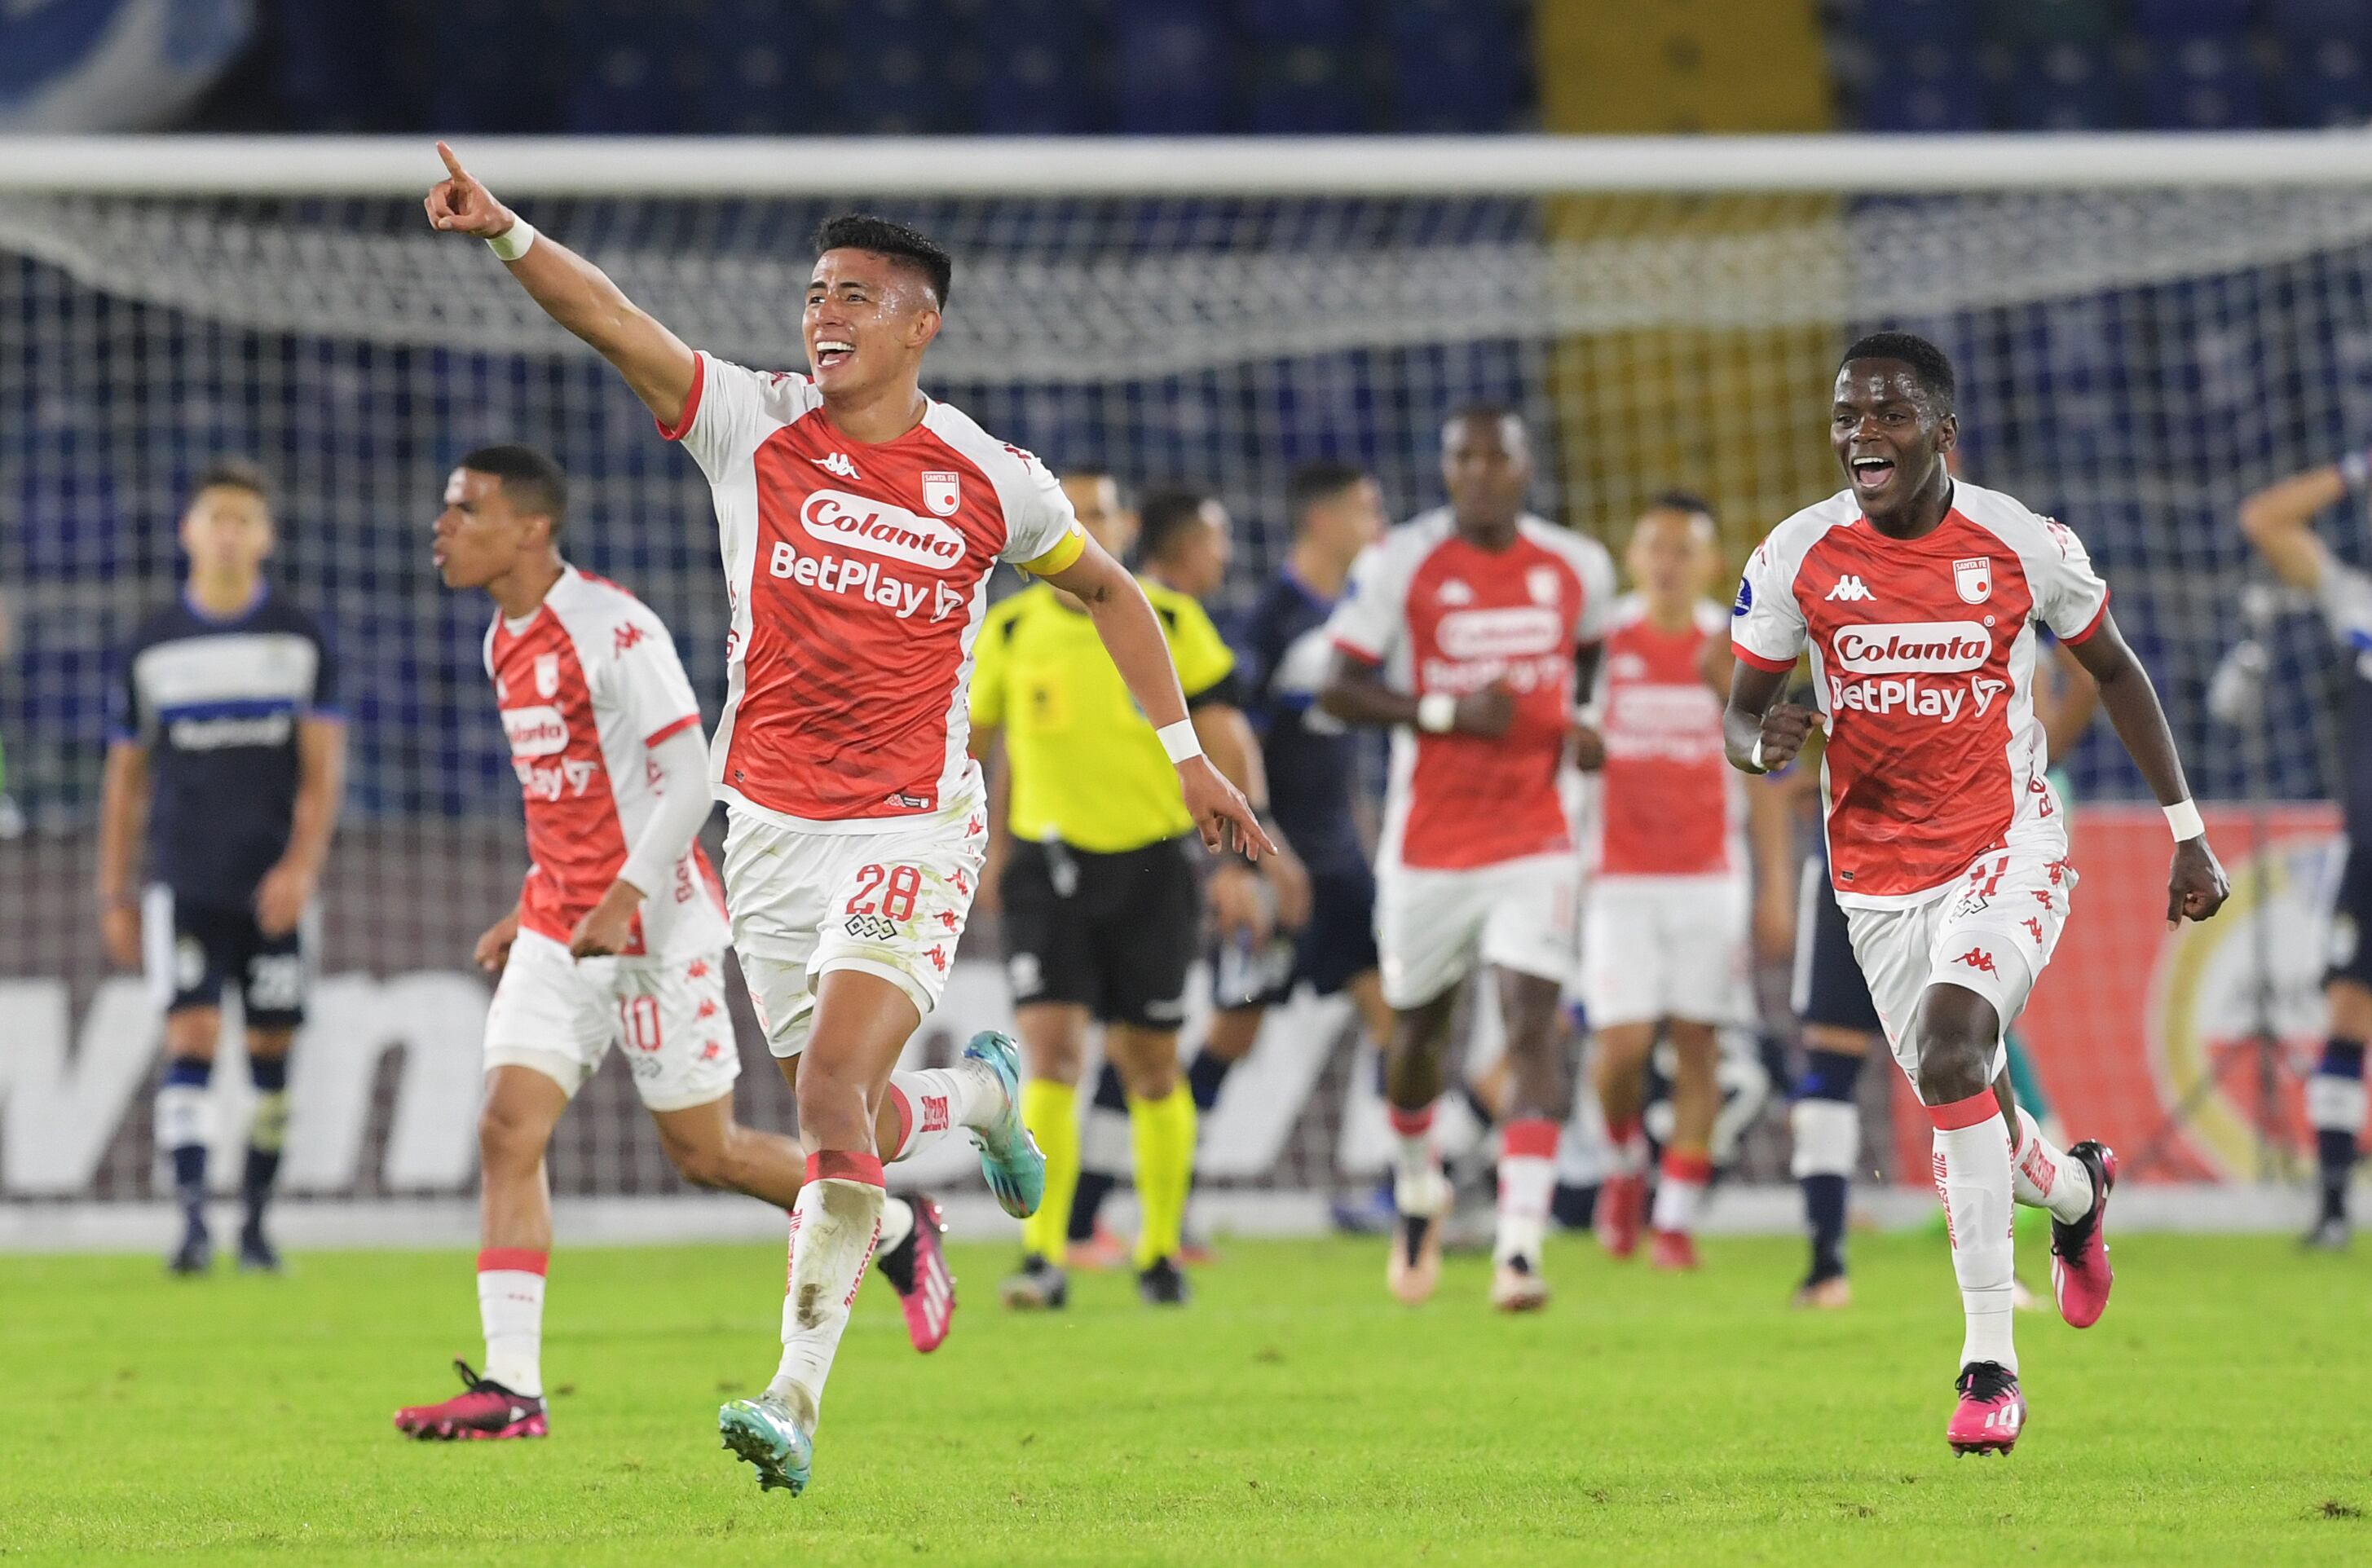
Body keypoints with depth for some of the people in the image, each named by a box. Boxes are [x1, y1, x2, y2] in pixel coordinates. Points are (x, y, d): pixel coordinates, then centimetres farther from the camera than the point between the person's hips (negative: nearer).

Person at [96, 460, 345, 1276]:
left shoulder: (301, 641, 5)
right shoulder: (150, 649, 6)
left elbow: (323, 768, 1)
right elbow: (125, 777, 11)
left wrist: (301, 865, -13)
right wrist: (113, 894, 8)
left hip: (273, 890, 1)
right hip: (184, 885, -1)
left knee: (271, 1053, 4)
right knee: (190, 1040, -14)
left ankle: (255, 1223, 15)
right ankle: (191, 1219, -19)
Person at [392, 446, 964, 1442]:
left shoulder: (613, 628, -16)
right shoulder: (504, 642, 11)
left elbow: (690, 773, -19)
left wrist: (624, 897, -28)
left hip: (656, 925, -7)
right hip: (559, 928, 8)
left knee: (704, 1152, 3)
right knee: (507, 1129, -8)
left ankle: (898, 1232, 28)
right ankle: (510, 1387, -12)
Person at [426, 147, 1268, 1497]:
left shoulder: (990, 478, -2)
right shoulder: (755, 427, -2)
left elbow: (1106, 587, 16)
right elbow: (612, 320, -15)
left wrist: (1186, 750, 14)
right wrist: (505, 233, -31)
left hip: (911, 828, -3)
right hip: (772, 824, 3)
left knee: (834, 1093, -20)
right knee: (851, 1121, 9)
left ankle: (799, 1401, -19)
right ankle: (982, 1099, 46)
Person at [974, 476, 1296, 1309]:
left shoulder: (1170, 622, -1)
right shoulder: (1009, 631, 2)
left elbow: (1226, 744, 1)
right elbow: (969, 746, 14)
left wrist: (1237, 859, -7)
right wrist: (992, 849, 11)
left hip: (1151, 864, 0)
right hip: (1047, 864, 0)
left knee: (1148, 1065, 5)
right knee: (1051, 1051, -13)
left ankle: (1161, 1249, 21)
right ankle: (1043, 1257, -15)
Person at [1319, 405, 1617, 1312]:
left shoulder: (1576, 568, 2)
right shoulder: (1400, 566, -7)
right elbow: (1338, 689, -6)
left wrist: (1576, 727, 2)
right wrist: (1446, 712, -19)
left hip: (1534, 844, 0)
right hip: (1428, 846, 0)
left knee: (1534, 1024, -15)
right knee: (1419, 1029, 13)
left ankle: (1519, 1245, -21)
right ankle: (1418, 1187, 43)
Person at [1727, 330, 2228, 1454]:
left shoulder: (2022, 544, -9)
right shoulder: (1798, 557, -7)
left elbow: (2114, 669, 7)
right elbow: (1741, 711, 3)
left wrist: (2186, 833, 10)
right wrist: (1763, 742, -23)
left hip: (2009, 850, -3)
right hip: (1879, 875, 3)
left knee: (1950, 1046, -27)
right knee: (1966, 1115, 11)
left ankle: (1990, 1360, -22)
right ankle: (2077, 1188, 50)